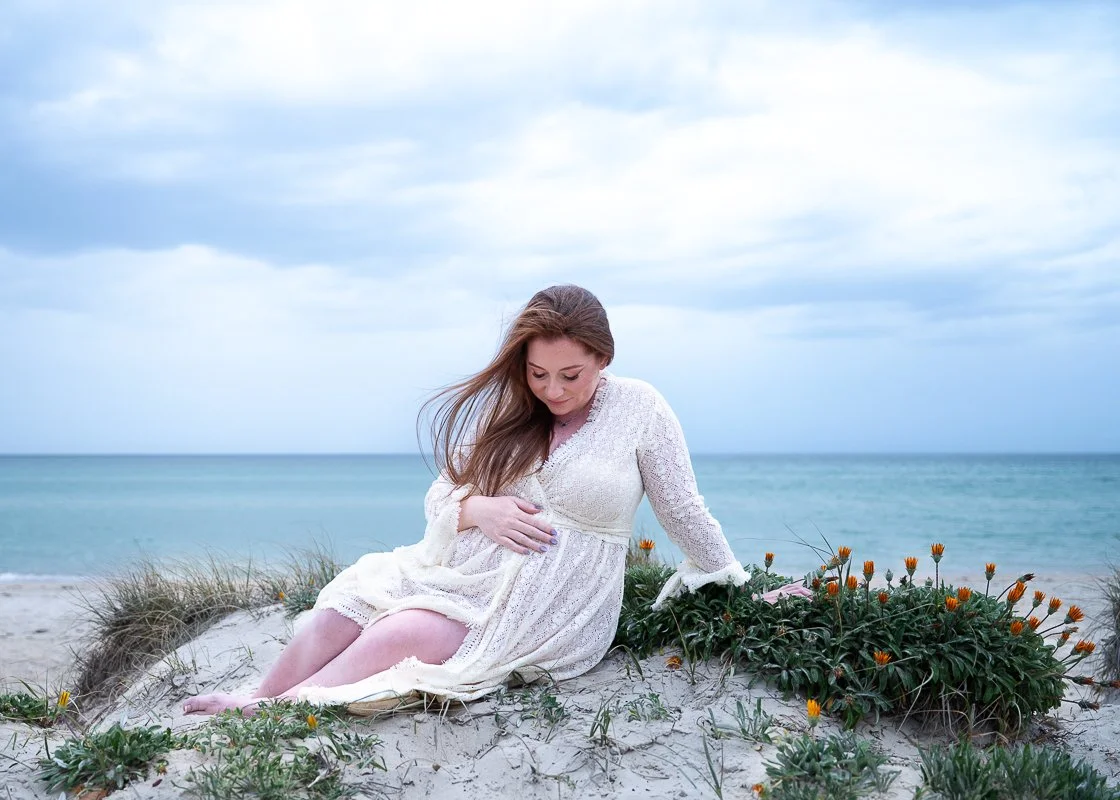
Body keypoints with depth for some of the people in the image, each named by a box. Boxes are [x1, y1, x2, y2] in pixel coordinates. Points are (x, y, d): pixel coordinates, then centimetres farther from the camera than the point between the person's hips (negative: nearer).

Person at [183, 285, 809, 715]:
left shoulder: (639, 409, -4)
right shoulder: (505, 413, 6)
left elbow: (686, 513, 2)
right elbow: (440, 498, 10)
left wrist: (746, 593, 1)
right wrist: (477, 510, -11)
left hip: (556, 610, -5)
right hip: (466, 572, 5)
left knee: (397, 638, -25)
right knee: (343, 612, -19)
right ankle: (251, 710, -10)